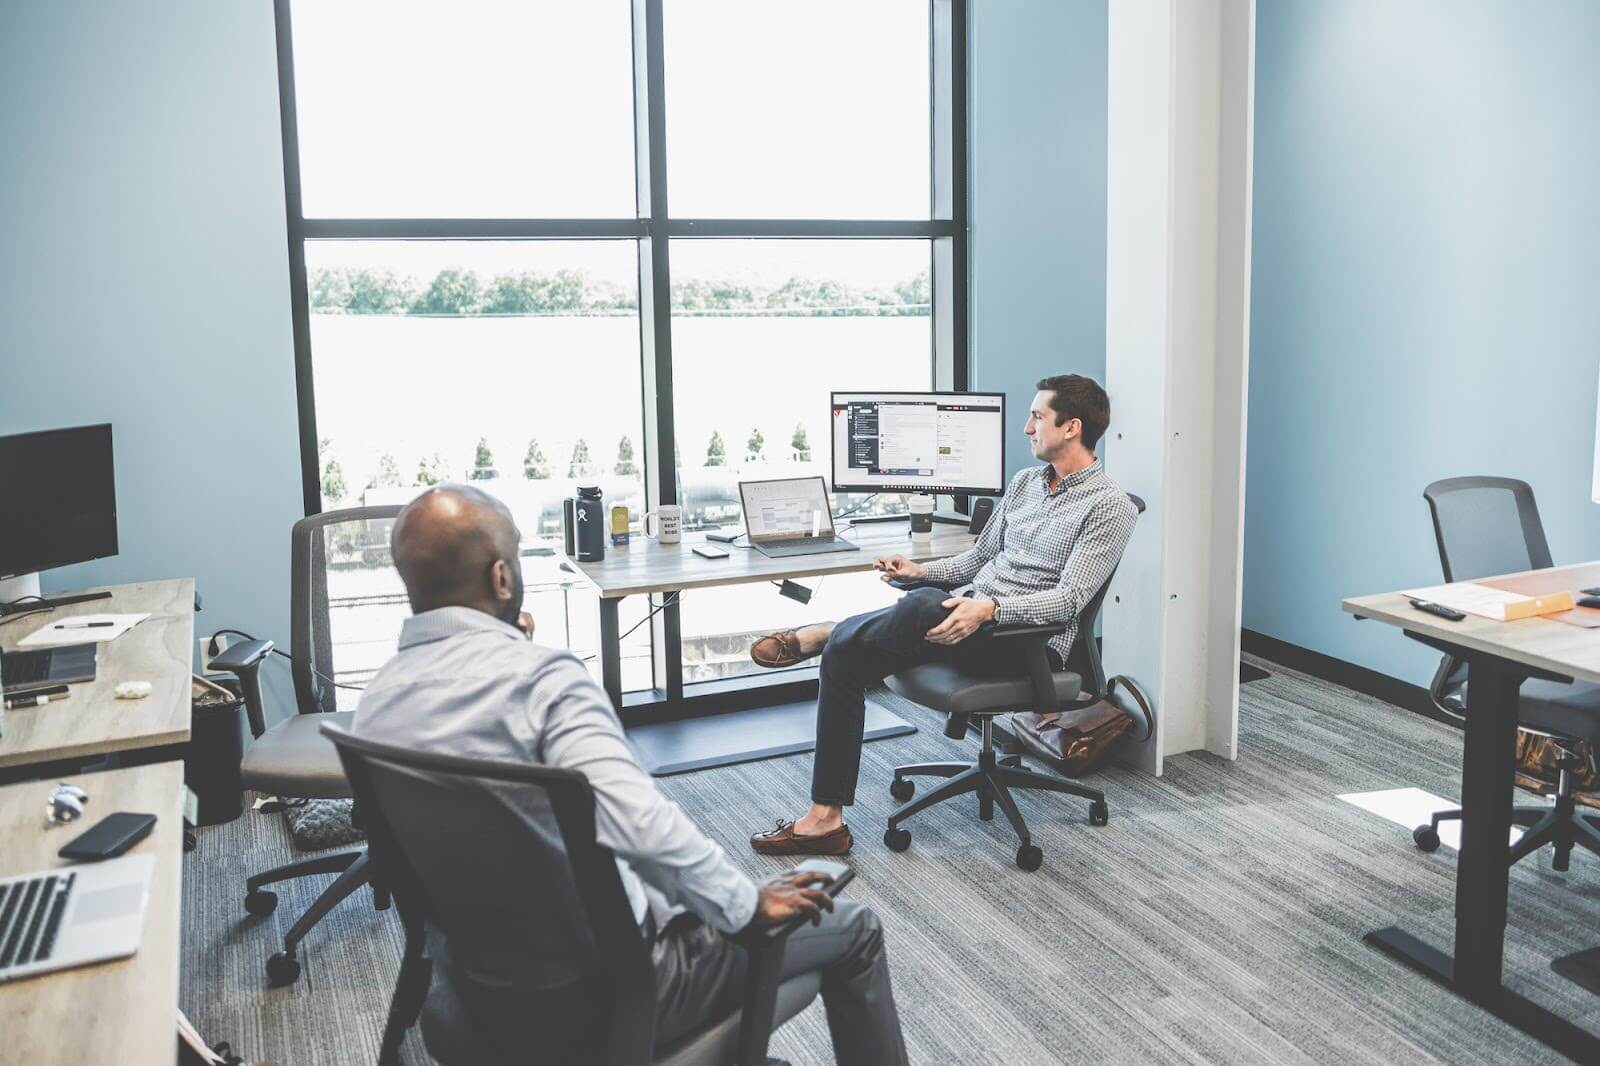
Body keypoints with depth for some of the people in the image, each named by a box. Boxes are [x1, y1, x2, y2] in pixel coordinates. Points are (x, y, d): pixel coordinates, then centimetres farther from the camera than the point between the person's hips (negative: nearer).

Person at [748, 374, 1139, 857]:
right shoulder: (1025, 482, 17)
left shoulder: (1110, 506, -9)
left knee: (924, 606, -33)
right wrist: (920, 571, 5)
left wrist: (990, 609, -34)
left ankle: (823, 633, -6)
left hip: (1029, 641, -8)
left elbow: (1069, 599, -19)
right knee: (844, 656, -13)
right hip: (975, 614, 8)